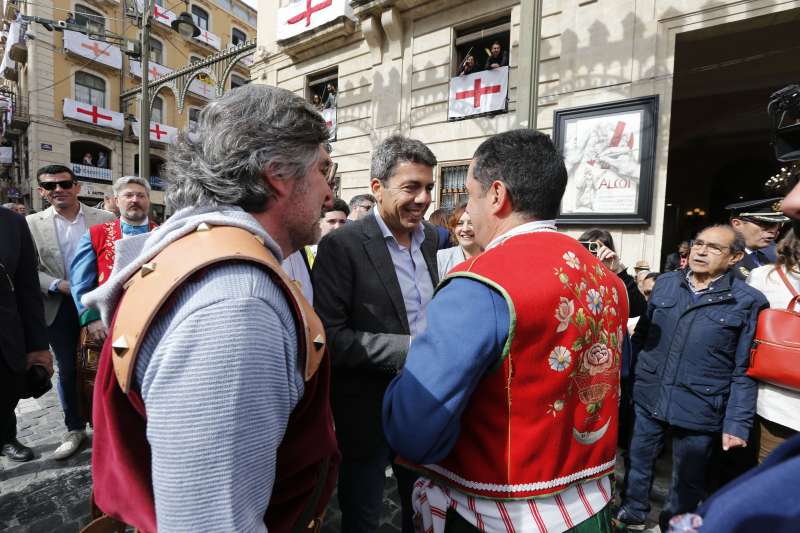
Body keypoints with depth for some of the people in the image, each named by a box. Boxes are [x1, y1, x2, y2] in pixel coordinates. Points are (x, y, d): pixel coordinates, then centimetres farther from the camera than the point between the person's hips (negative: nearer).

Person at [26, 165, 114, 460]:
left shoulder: (105, 219, -3)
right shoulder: (32, 223, 2)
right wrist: (59, 285, -15)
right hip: (58, 308, 2)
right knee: (67, 370, 14)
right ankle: (75, 428, 30)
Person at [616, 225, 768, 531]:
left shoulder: (748, 302, -8)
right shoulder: (665, 284, 1)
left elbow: (745, 371, -7)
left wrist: (737, 422, -9)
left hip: (700, 409, -2)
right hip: (647, 398, 3)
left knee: (687, 482, 18)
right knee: (638, 462, 20)